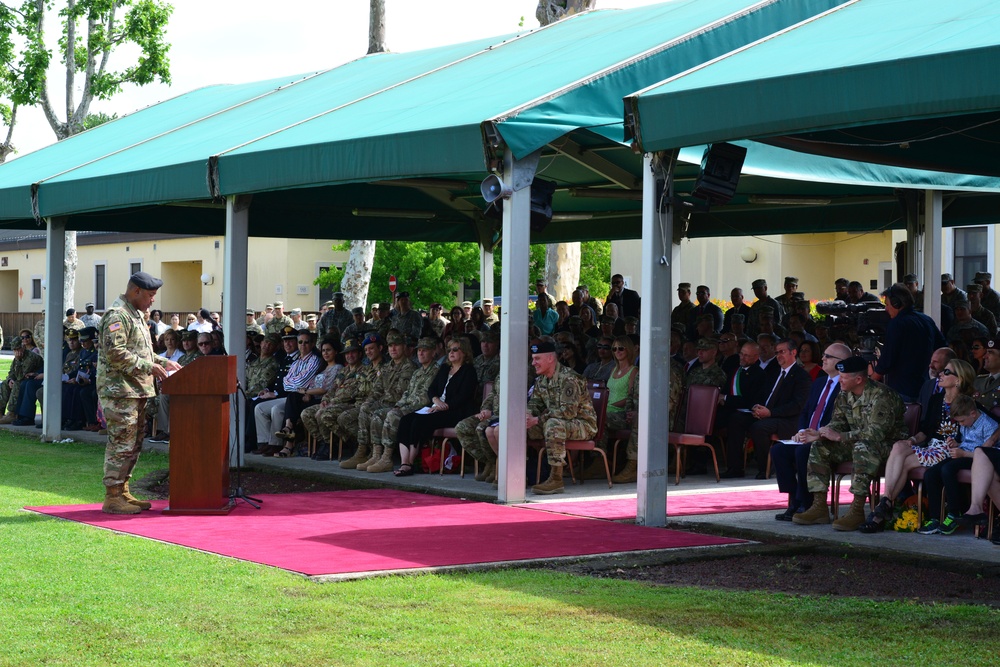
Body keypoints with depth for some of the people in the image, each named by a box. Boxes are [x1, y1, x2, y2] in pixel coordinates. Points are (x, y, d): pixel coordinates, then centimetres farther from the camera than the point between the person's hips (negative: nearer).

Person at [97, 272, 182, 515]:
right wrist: (149, 367, -18)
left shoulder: (135, 315, 20)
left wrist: (163, 362, 16)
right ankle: (112, 497, -5)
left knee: (133, 444, 13)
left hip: (136, 392, 11)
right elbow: (115, 353, -22)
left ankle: (122, 492, 20)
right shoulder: (117, 315, -14)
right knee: (122, 444, -9)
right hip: (120, 391, -11)